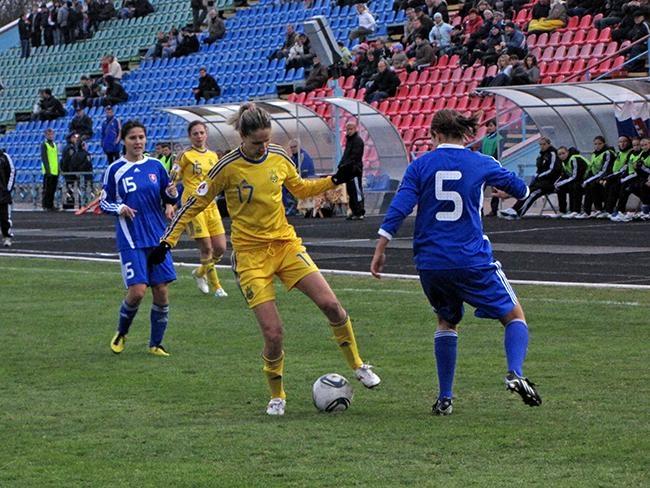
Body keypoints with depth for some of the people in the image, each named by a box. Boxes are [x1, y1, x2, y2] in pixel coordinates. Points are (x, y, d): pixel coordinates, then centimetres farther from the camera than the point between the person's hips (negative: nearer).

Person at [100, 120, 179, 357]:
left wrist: (172, 194, -8)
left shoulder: (155, 166, 7)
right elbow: (104, 202, 5)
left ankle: (156, 344, 13)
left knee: (161, 291, -1)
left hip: (157, 238, 3)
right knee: (137, 291, -14)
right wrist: (119, 208, -15)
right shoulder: (115, 169, 0)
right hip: (131, 240, -3)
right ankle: (121, 333, 13)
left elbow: (169, 200, 14)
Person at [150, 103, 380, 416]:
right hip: (251, 254, -4)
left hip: (286, 244, 4)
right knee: (273, 333, -11)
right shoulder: (228, 168, -12)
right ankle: (276, 395, 13)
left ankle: (357, 366, 11)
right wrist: (168, 240, -6)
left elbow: (300, 189, 19)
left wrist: (335, 180, 7)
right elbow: (196, 203, -3)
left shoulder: (279, 158, 1)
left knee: (330, 304, -10)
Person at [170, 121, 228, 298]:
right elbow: (173, 179, -4)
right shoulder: (185, 156, -3)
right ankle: (215, 286, 6)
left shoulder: (213, 156, 13)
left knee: (220, 248, 1)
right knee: (206, 247, -8)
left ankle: (200, 273, 27)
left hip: (210, 204, 6)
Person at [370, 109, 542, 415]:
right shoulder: (481, 164, 1)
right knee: (514, 316, 11)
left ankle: (445, 398, 15)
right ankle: (515, 373, -15)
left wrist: (380, 251, -2)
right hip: (472, 261, -2)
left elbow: (399, 209, -6)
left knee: (446, 321, 24)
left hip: (429, 262, 2)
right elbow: (520, 189, 15)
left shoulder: (420, 165, 2)